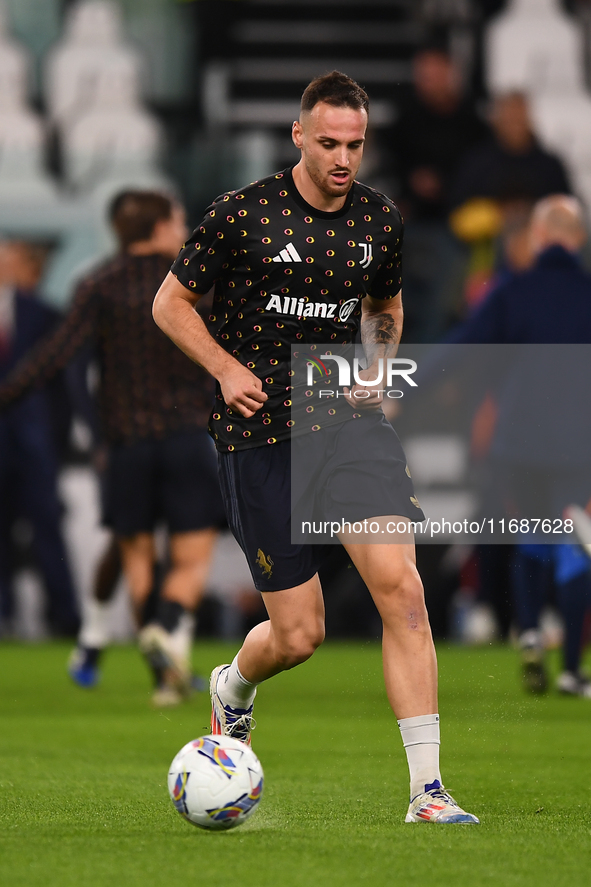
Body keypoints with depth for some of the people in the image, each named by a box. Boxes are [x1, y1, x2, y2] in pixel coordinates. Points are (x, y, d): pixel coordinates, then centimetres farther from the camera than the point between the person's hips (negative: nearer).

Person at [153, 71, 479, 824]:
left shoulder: (381, 220, 5)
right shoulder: (241, 215, -7)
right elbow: (170, 303, 3)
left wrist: (379, 363, 5)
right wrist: (227, 368, -12)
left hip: (348, 416, 3)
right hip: (259, 433, -3)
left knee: (400, 587, -17)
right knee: (299, 634, -1)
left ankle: (426, 789, -14)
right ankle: (232, 687, 39)